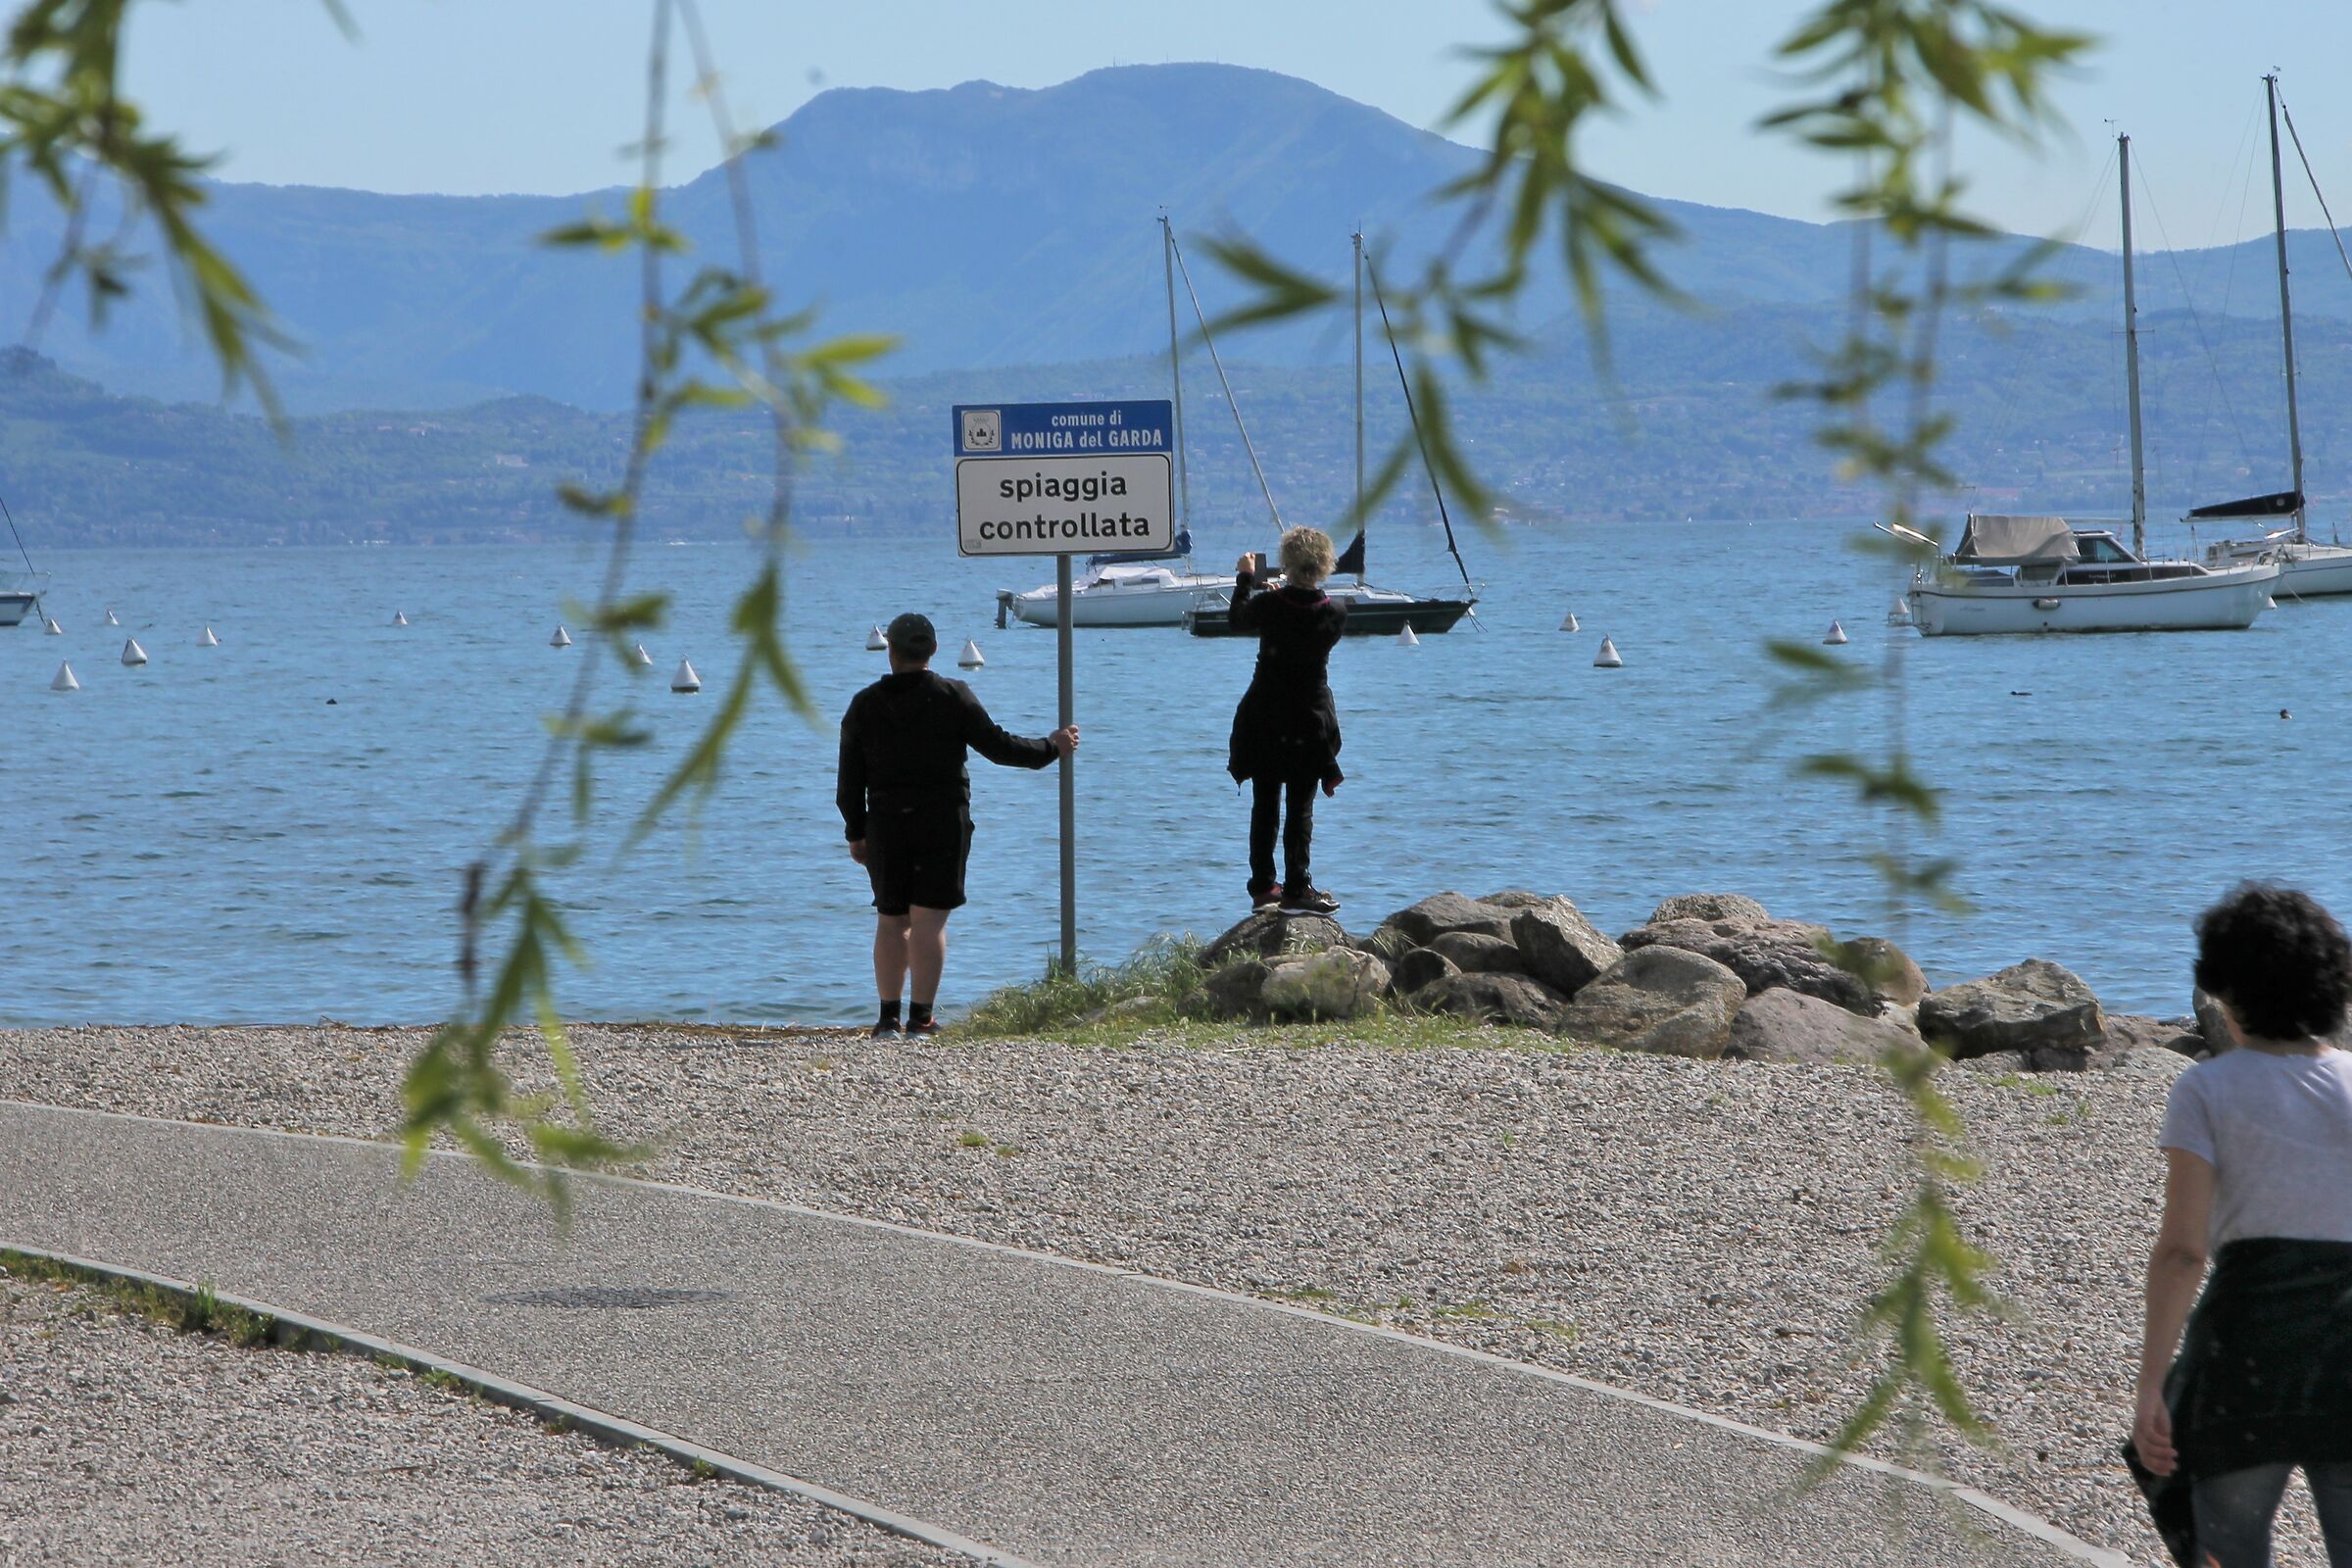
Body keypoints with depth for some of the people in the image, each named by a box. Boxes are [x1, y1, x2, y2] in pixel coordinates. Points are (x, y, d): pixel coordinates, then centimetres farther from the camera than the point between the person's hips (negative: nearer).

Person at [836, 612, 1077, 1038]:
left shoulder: (864, 705, 3)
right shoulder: (953, 697, -5)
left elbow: (850, 780, 6)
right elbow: (998, 747, -4)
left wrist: (856, 832, 15)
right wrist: (1051, 748, 10)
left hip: (886, 826, 2)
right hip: (943, 823, -2)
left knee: (891, 921, 12)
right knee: (928, 921, -4)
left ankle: (889, 1017, 12)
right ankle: (921, 1017, -9)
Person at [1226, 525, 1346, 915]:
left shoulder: (1269, 605, -12)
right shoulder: (1334, 614, -10)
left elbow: (1238, 619, 9)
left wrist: (1246, 578, 26)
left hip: (1264, 718, 1)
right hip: (1310, 720, -1)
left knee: (1264, 805, 11)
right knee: (1301, 807, 3)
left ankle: (1263, 887, 14)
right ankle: (1296, 888, -3)